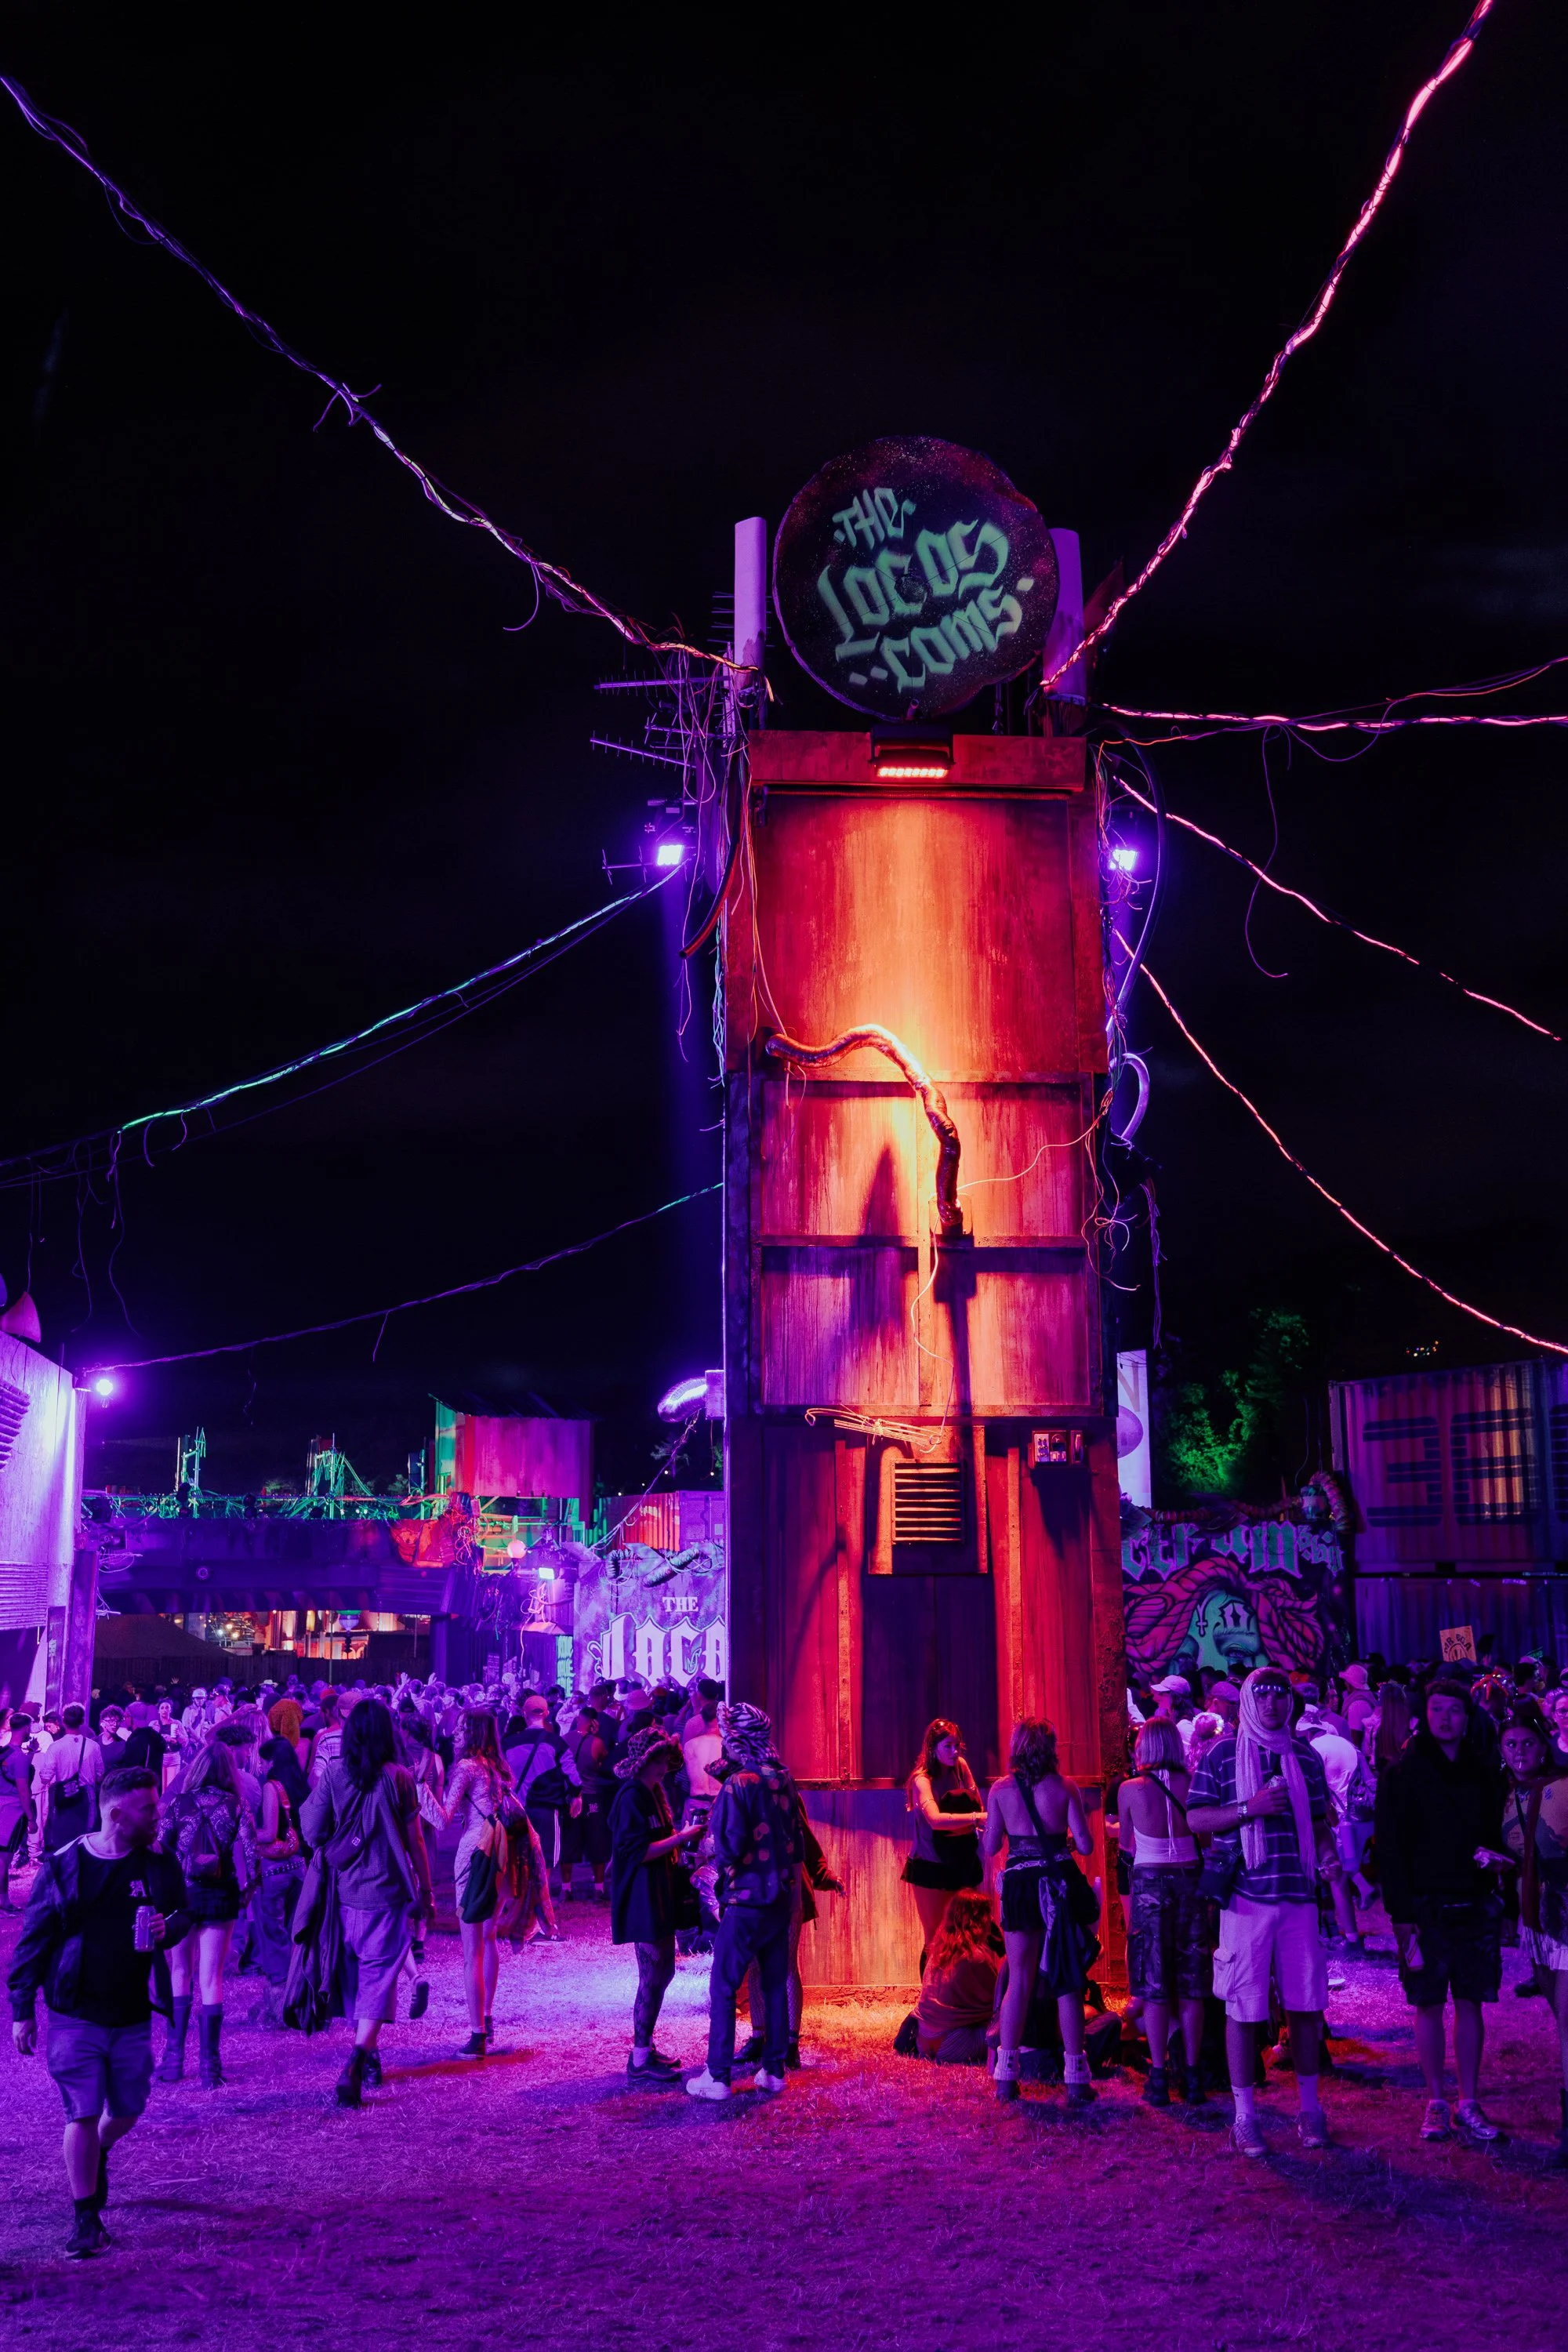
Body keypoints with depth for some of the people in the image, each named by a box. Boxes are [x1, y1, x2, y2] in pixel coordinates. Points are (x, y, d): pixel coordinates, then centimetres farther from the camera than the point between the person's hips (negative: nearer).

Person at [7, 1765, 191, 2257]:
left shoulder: (158, 1866, -3)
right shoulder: (62, 1866, -11)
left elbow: (182, 1914, 11)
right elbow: (33, 1941, -4)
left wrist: (169, 1928, -14)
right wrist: (22, 2009, -3)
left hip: (133, 2016, 3)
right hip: (76, 2015, -3)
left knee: (127, 2110, 14)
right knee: (83, 2115, -2)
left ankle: (97, 2153, 47)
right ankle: (86, 2220, 13)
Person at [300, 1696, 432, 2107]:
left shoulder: (332, 1774, -4)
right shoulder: (399, 1778, -8)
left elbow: (313, 1833, -6)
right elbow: (415, 1841, -3)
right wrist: (425, 1891, 6)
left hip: (346, 1893, 3)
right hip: (388, 1895, -3)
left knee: (355, 1974, 18)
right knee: (379, 1976, -1)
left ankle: (368, 2056, 28)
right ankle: (354, 2065, -17)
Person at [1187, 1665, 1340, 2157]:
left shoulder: (1305, 1755, 10)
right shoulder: (1224, 1753, 0)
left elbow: (1319, 1819, 18)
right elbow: (1195, 1819, -3)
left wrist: (1328, 1854, -2)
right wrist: (1249, 1808, -15)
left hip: (1299, 1895, 3)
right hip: (1246, 1896, -3)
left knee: (1307, 2004, 6)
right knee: (1243, 2007, 1)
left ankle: (1310, 2108, 21)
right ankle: (1244, 2116, 11)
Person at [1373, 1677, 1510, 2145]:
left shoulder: (1486, 1772, 5)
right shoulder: (1402, 1774, -4)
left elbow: (1501, 1831, 11)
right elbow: (1390, 1848, -6)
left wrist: (1497, 1854, -13)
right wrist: (1401, 1914, -11)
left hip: (1476, 1907, 3)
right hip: (1426, 1908, -2)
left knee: (1470, 2004, 7)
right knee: (1429, 2006, 4)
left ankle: (1469, 2103, 16)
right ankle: (1436, 2103, 14)